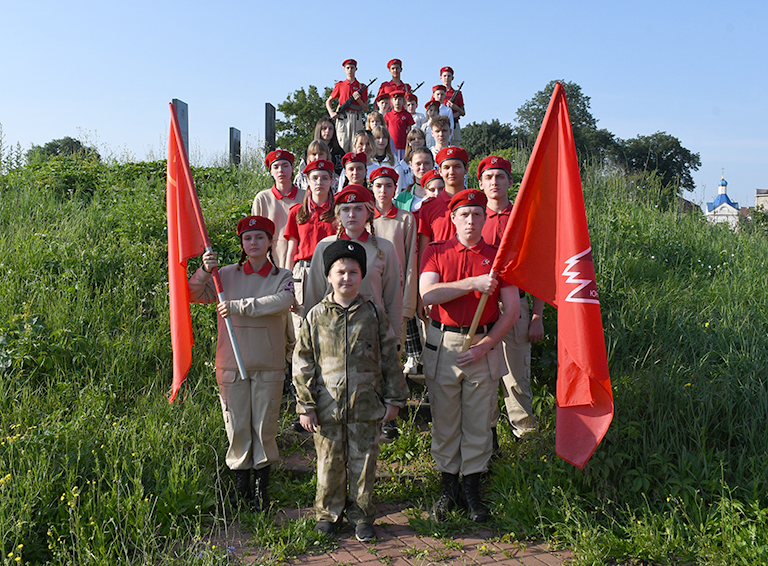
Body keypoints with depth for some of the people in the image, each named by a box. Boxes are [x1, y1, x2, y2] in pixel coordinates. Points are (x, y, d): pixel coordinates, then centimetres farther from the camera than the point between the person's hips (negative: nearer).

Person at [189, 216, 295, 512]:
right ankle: (240, 485, 26)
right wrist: (204, 271, -14)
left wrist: (238, 306, -24)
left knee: (264, 427, 8)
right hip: (232, 364, 1)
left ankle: (261, 487, 23)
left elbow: (282, 301, -22)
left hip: (268, 365, -1)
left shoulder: (282, 277, -1)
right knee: (237, 427, 8)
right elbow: (191, 296, 4)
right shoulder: (227, 275, 4)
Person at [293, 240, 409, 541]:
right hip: (327, 406, 0)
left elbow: (389, 358, 6)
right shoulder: (316, 316, 0)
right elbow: (303, 362, 2)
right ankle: (328, 513, 31)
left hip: (366, 406, 0)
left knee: (363, 462, 9)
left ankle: (362, 516, 27)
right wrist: (305, 406, -2)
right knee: (330, 463, 11)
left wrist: (394, 399, 5)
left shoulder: (373, 313, 1)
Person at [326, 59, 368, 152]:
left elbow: (366, 108, 12)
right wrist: (331, 113, -1)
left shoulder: (361, 87, 14)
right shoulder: (340, 85, 14)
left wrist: (358, 100, -7)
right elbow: (328, 101, 18)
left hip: (357, 119, 1)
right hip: (342, 118, -1)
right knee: (342, 146, -8)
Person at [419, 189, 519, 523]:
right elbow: (427, 294, -11)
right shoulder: (436, 252, 5)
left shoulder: (497, 256, 4)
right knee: (444, 418, 7)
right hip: (442, 344, 0)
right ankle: (448, 486, 21)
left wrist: (486, 345, -9)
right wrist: (473, 283, -17)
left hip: (483, 344, 0)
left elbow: (511, 309, 1)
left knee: (478, 420, 6)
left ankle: (472, 488, 21)